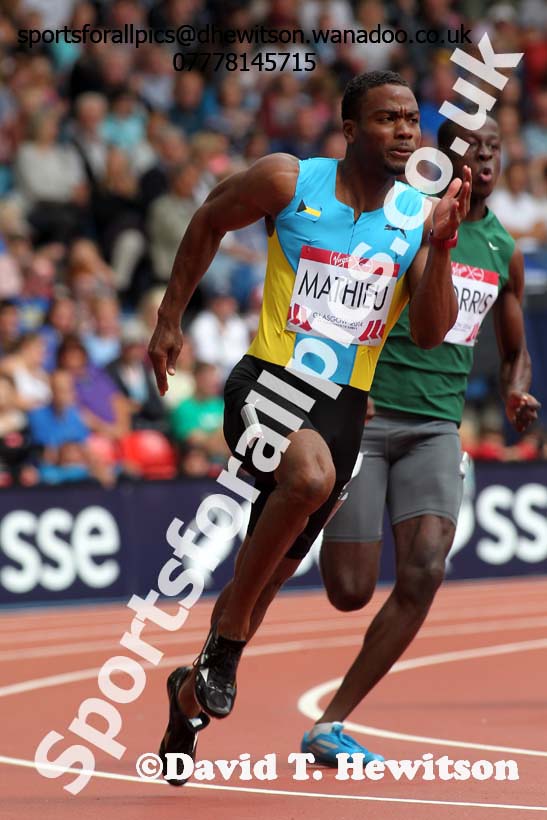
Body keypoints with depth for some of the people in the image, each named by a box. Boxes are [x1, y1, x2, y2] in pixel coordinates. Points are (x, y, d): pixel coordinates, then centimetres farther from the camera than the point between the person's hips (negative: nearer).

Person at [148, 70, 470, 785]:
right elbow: (209, 221, 10)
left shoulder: (419, 214, 2)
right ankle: (224, 644, -21)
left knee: (273, 570, 10)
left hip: (345, 403, 4)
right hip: (270, 379, -4)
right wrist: (170, 320, 12)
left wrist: (439, 246, -17)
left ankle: (194, 691, 34)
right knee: (311, 475, -36)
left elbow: (431, 334, -2)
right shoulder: (289, 181, -7)